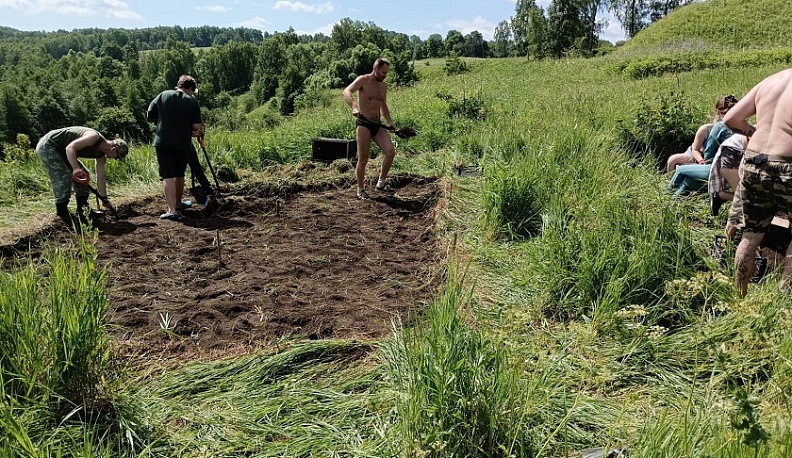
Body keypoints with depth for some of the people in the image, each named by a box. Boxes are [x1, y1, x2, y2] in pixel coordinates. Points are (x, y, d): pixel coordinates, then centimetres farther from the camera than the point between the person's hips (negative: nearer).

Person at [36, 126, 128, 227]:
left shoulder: (101, 155, 2)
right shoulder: (94, 137, -26)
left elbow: (100, 178, 6)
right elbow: (70, 147, -34)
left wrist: (104, 199, 6)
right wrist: (76, 168, -45)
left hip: (61, 151, 10)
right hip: (47, 146, -10)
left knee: (83, 175, 9)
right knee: (64, 177, -17)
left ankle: (83, 212, 16)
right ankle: (63, 214, -7)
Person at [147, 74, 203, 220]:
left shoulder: (163, 95, 3)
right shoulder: (192, 101, -1)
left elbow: (150, 115, 5)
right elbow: (197, 126, -8)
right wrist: (198, 132, 14)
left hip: (163, 142, 0)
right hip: (183, 144, 0)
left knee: (167, 176, -2)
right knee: (179, 175, 18)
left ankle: (172, 210, -11)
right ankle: (177, 204, 35)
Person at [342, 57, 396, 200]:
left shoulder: (383, 86, 15)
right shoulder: (363, 80, -5)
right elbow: (346, 92, -21)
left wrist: (390, 122, 10)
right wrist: (354, 107, -39)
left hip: (377, 125, 6)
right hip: (363, 124, -6)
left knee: (391, 151, -12)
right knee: (363, 159, -3)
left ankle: (381, 182, 4)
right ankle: (361, 190, 12)